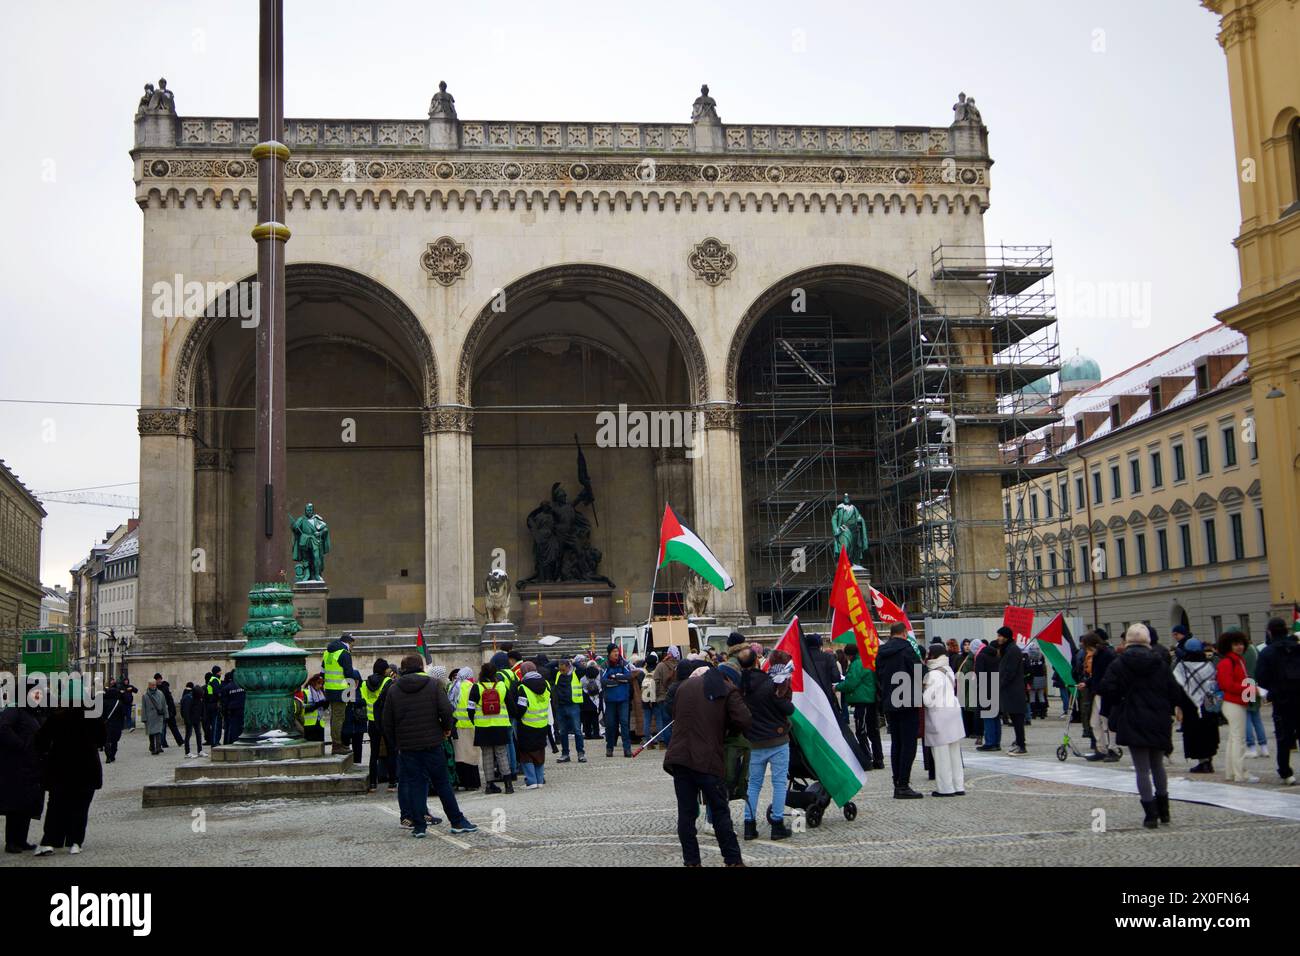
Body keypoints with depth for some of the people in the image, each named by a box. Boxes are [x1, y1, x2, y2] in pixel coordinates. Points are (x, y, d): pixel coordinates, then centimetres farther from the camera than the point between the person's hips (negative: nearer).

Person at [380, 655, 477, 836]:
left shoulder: (394, 690, 4)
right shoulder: (434, 684, 0)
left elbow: (386, 721, 3)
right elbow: (445, 710, -11)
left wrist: (396, 741, 14)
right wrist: (447, 728, 6)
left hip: (407, 745, 1)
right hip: (432, 743, -1)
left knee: (414, 784, 6)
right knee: (442, 783, 6)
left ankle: (419, 825, 4)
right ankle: (457, 822, 9)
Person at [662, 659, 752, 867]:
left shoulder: (684, 686, 14)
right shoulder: (728, 690, 0)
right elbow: (744, 721, -9)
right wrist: (726, 730, 9)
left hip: (679, 757, 3)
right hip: (708, 760, -3)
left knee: (686, 812, 7)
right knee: (720, 812, 6)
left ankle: (691, 860, 10)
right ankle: (733, 860, 11)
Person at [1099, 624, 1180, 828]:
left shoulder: (1119, 664, -6)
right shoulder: (1160, 663, 2)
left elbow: (1107, 690, -12)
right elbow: (1174, 692, 3)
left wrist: (1114, 713, 4)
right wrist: (1167, 713, 17)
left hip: (1133, 723, -3)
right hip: (1158, 722, 3)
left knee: (1142, 769, 1)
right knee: (1157, 765, 19)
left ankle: (1151, 814, -1)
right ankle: (1163, 810, 23)